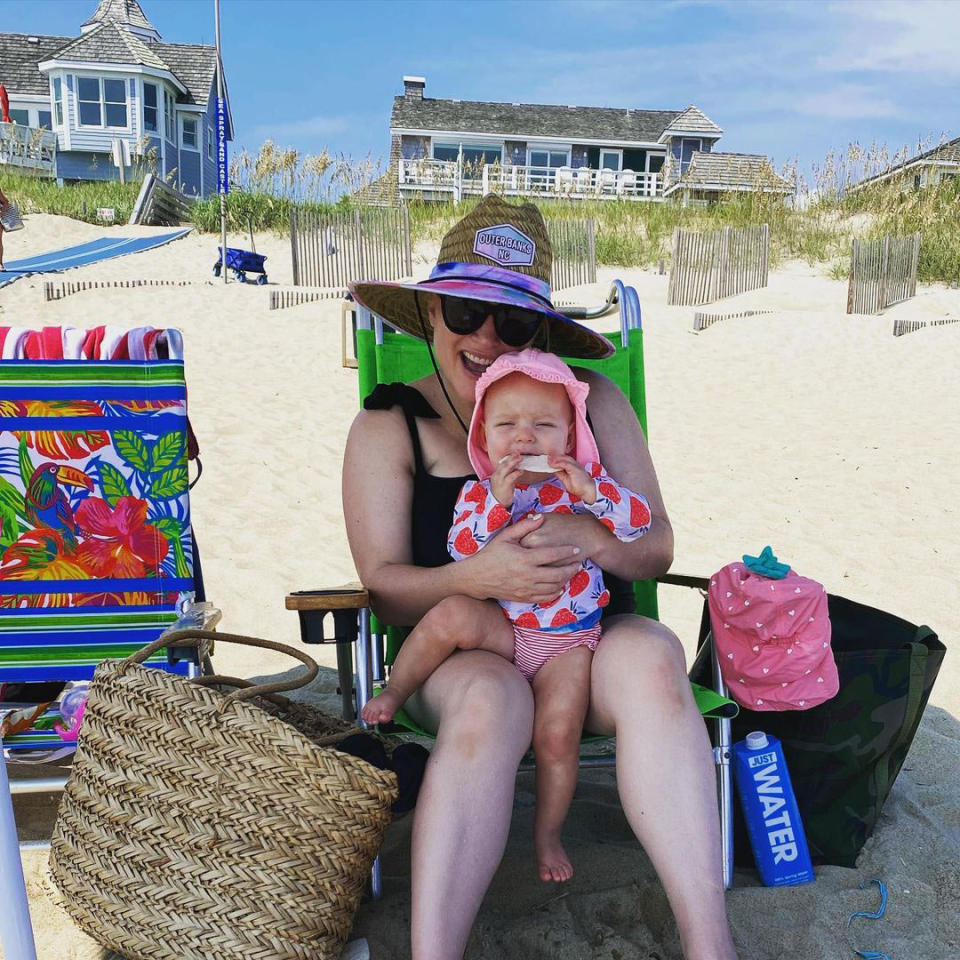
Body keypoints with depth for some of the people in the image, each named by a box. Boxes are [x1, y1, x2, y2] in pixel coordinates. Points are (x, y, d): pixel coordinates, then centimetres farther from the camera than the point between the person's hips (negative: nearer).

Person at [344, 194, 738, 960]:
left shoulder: (591, 400, 4)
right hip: (461, 654, -1)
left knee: (648, 656, -31)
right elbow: (386, 587, -5)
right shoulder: (388, 427, 1)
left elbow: (657, 548, 1)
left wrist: (588, 538, -23)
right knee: (490, 697, -35)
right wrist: (474, 578, -26)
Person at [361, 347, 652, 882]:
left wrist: (590, 492, -26)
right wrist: (497, 502, -27)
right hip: (504, 627, 0)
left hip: (567, 638, 0)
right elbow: (462, 549, -14)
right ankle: (393, 694, -7)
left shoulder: (586, 480, -1)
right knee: (452, 616, -30)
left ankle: (548, 834, 15)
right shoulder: (479, 492, -1)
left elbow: (640, 521, -10)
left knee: (558, 733, -11)